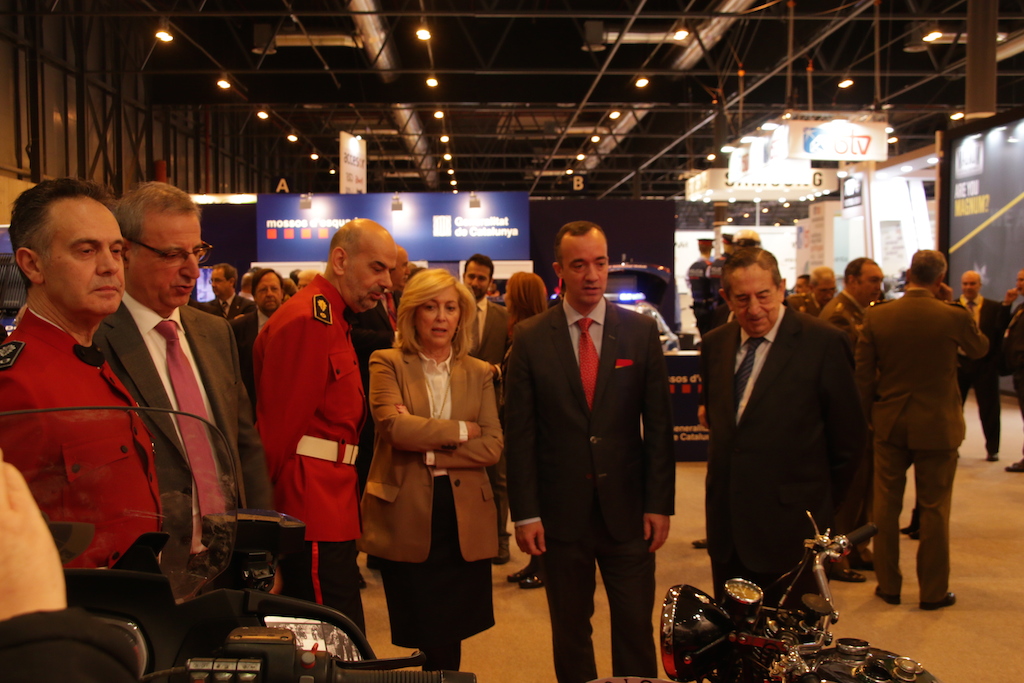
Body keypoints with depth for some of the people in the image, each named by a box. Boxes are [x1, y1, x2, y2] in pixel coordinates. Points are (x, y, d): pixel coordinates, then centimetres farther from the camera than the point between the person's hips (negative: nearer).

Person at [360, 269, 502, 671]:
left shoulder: (479, 373, 9)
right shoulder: (387, 364, 1)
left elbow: (492, 446, -1)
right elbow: (394, 426, -17)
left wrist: (429, 451, -12)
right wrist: (460, 430, -8)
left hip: (464, 521, 3)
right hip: (406, 518, -2)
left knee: (450, 638, 10)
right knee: (425, 636, 6)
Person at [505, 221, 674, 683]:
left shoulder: (641, 331, 1)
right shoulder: (530, 338, -2)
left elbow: (659, 424, 1)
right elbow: (519, 432, -2)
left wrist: (660, 503, -3)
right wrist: (525, 513, -5)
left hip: (628, 509, 1)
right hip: (561, 511, 0)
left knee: (636, 628, 7)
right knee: (570, 632, 12)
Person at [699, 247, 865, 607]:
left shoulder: (824, 343, -9)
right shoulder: (714, 343, 8)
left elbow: (848, 437, -3)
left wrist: (819, 503, 4)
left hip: (790, 526, -5)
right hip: (726, 523, 5)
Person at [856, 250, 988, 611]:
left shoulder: (876, 316, -7)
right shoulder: (953, 316, -13)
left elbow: (863, 374, -3)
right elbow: (981, 348, 9)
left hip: (889, 424, 2)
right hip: (937, 426, -2)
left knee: (886, 506, 12)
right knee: (934, 509, 9)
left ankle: (888, 585, 21)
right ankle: (933, 591, 17)